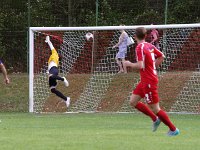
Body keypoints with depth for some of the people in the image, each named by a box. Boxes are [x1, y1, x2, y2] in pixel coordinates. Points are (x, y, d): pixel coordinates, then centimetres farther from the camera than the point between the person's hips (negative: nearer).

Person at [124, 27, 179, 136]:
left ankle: (173, 129, 5)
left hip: (148, 81, -9)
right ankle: (155, 119, 17)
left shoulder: (140, 48, -19)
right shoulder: (150, 46, 6)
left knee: (155, 108, -2)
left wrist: (129, 64, -10)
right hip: (145, 81, 9)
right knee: (133, 102, 13)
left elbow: (140, 66, -28)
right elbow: (161, 56, 17)